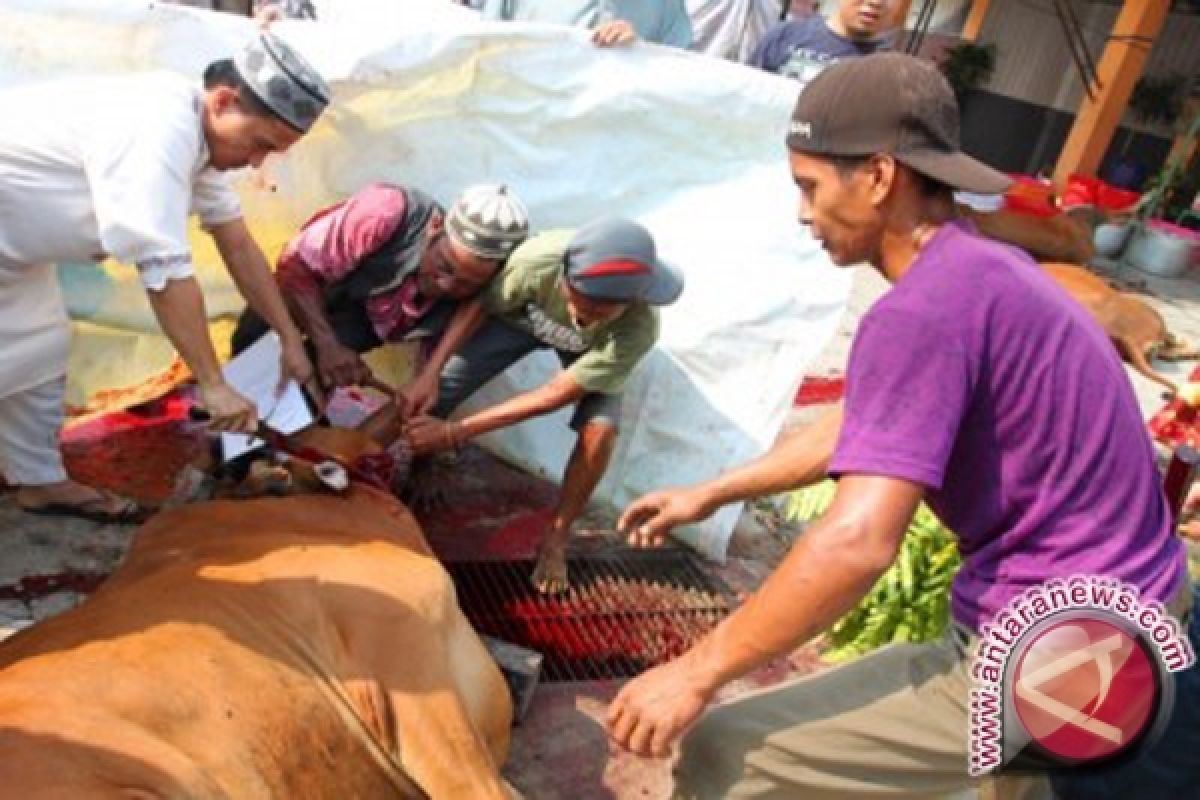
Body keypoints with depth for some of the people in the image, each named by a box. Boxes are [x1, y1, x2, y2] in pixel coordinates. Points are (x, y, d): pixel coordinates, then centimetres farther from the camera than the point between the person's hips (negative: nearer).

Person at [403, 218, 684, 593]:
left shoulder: (638, 327, -41)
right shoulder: (538, 261, -42)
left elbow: (555, 396, -34)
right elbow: (480, 306, -21)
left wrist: (457, 432, -34)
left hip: (589, 351, -1)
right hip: (521, 318, 1)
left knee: (600, 430, -25)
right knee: (436, 393, -12)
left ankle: (555, 539, -2)